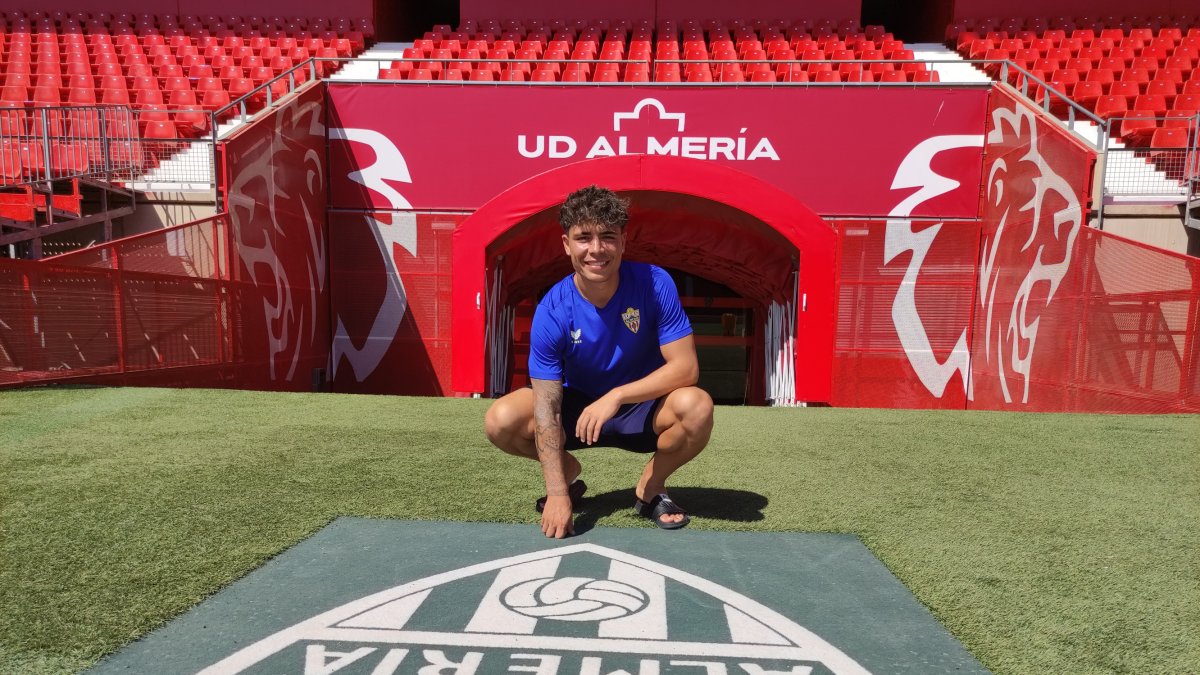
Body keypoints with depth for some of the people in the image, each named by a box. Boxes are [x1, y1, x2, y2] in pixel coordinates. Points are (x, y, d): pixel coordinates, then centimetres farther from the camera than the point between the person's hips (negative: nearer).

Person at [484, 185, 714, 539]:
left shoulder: (654, 284, -21)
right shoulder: (552, 311, -22)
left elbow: (686, 367, -22)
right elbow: (547, 410, -22)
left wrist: (616, 396, -32)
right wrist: (557, 494, -28)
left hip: (644, 408, 0)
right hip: (577, 405, 1)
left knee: (696, 406, -33)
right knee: (500, 421, -23)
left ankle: (650, 486, -1)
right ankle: (570, 472, 9)